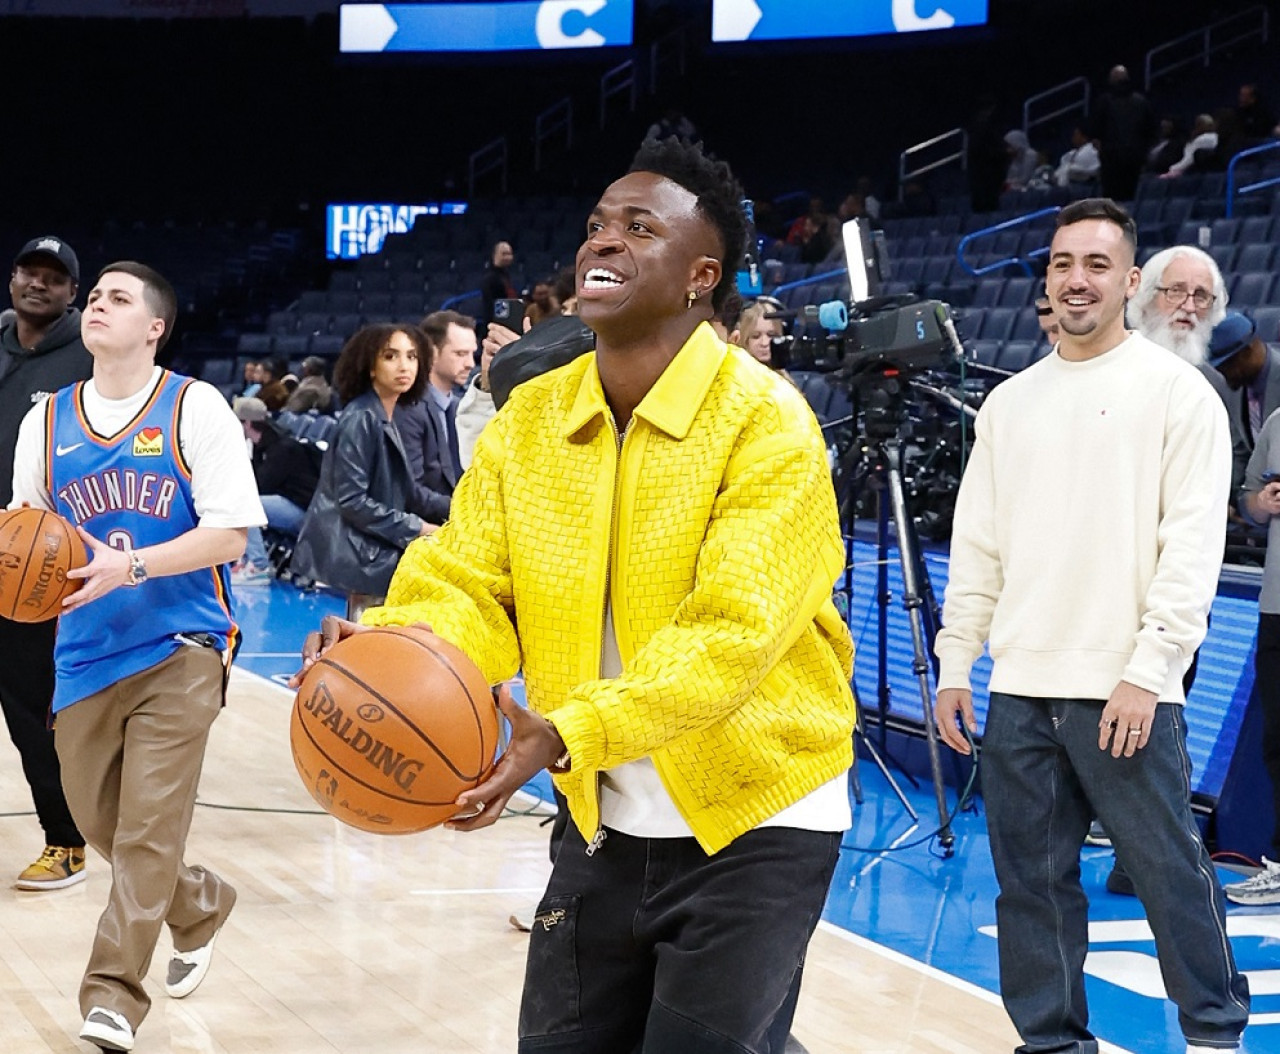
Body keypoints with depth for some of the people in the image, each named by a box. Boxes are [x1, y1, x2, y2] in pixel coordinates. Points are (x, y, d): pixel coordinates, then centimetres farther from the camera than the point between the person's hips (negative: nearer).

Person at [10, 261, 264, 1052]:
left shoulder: (194, 408, -5)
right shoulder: (47, 420, 8)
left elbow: (230, 534, -10)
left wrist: (129, 567, -21)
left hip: (178, 646, -5)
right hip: (86, 652, 5)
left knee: (148, 826, -9)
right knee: (97, 817, 13)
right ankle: (201, 907, 38)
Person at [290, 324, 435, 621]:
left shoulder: (385, 420, 17)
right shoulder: (361, 419, -13)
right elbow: (352, 501, -20)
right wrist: (415, 529, -17)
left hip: (378, 551, 10)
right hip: (358, 553, -10)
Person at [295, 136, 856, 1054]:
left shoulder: (766, 423, -17)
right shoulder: (528, 421, 1)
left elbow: (731, 632, -26)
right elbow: (467, 592, -2)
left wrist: (572, 734, -37)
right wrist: (386, 646, -24)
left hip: (753, 823, -5)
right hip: (605, 824, 6)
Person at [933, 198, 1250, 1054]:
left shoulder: (1176, 391, -1)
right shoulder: (1010, 403, 14)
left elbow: (1193, 545, -8)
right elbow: (978, 549, 15)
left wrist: (1148, 670, -15)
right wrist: (955, 665, 8)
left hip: (1126, 689, -5)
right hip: (1021, 689, 5)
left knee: (1170, 871, 0)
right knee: (1032, 882, 7)